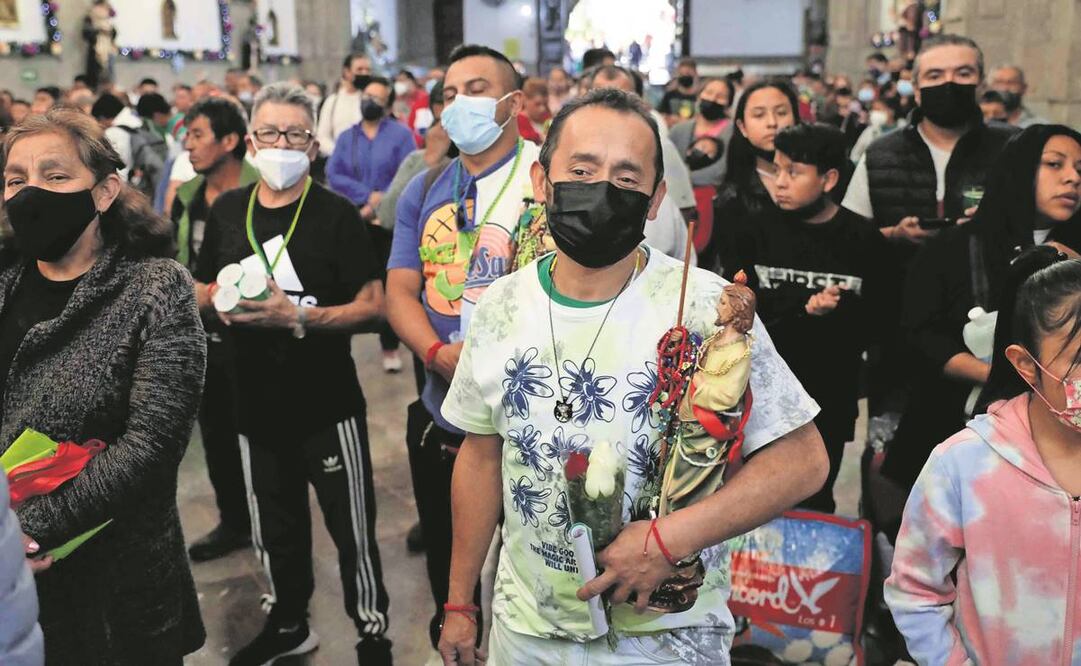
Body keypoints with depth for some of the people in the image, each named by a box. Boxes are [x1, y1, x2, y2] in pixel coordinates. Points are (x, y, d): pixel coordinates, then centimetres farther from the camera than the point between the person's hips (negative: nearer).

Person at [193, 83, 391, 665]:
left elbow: (373, 306, -13)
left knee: (352, 529, 5)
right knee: (274, 528, 21)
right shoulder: (226, 212, 5)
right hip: (256, 405, 5)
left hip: (328, 406, -4)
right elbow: (200, 291, 15)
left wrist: (297, 316, -24)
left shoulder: (337, 215, -9)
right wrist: (222, 303, -8)